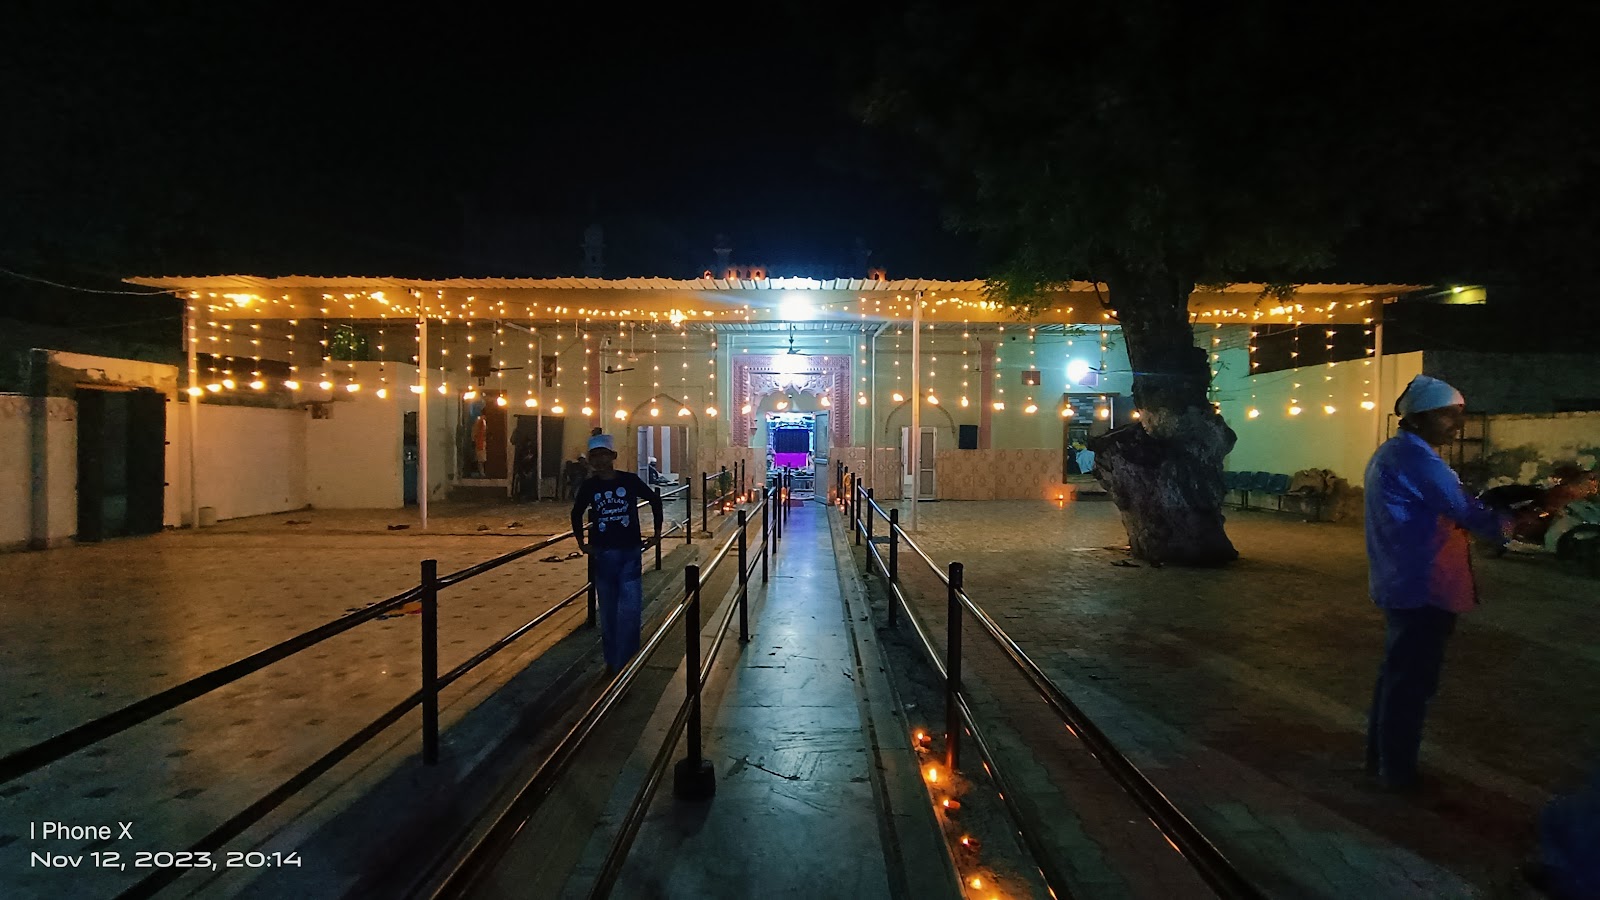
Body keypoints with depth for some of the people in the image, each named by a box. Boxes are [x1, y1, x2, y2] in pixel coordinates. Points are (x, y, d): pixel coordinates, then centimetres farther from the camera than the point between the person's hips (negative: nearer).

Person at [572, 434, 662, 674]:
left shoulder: (630, 480, -6)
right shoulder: (588, 486, -1)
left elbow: (655, 499, 9)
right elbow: (576, 513, 17)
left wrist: (657, 530, 9)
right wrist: (581, 541, 12)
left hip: (630, 552, -1)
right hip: (602, 555, 2)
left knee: (630, 609, -4)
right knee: (607, 611, 10)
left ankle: (627, 661, 6)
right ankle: (611, 660, 24)